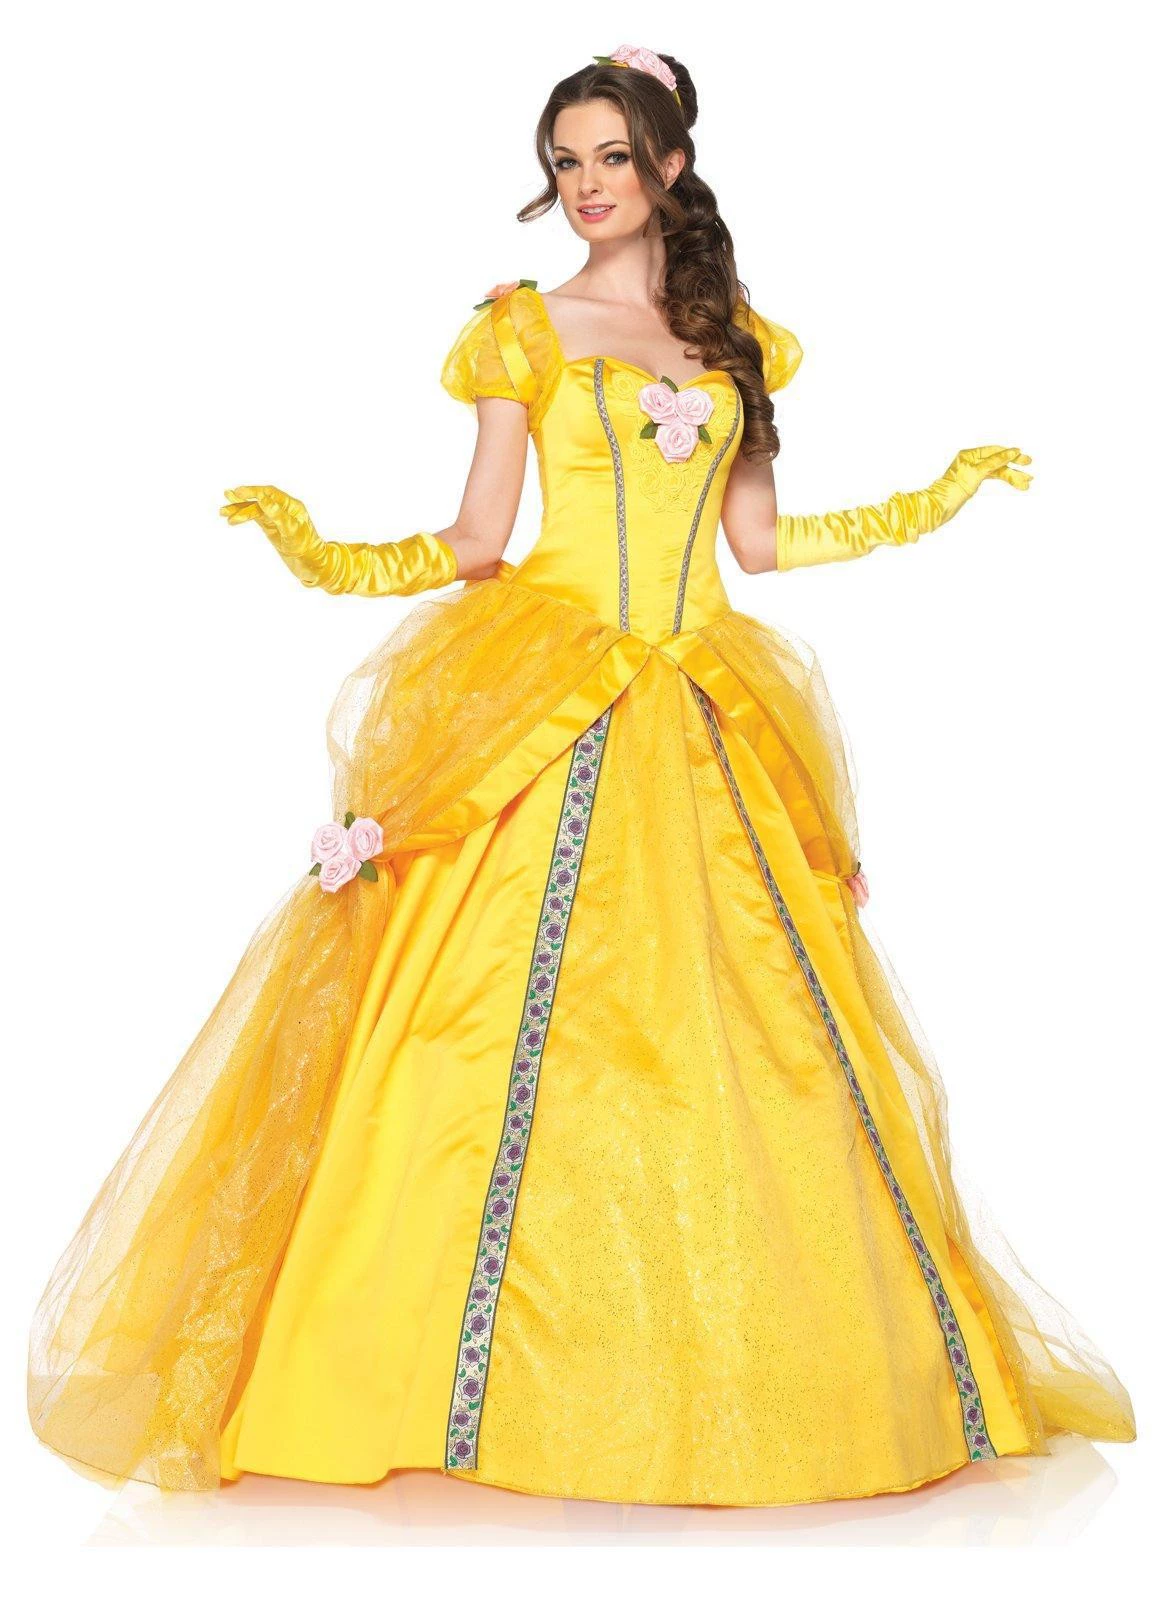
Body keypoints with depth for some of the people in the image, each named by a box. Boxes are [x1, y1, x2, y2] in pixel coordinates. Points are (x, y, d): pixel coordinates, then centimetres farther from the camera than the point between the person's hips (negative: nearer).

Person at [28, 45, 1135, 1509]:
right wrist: (322, 553, -10)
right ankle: (500, 1382, 2)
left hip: (703, 722, 3)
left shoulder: (736, 341, 15)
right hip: (545, 703, -3)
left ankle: (722, 1372, 13)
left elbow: (757, 541, 16)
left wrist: (944, 494, 20)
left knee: (729, 1038, 1)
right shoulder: (522, 330, 7)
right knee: (527, 1016, -8)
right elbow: (476, 547, 2)